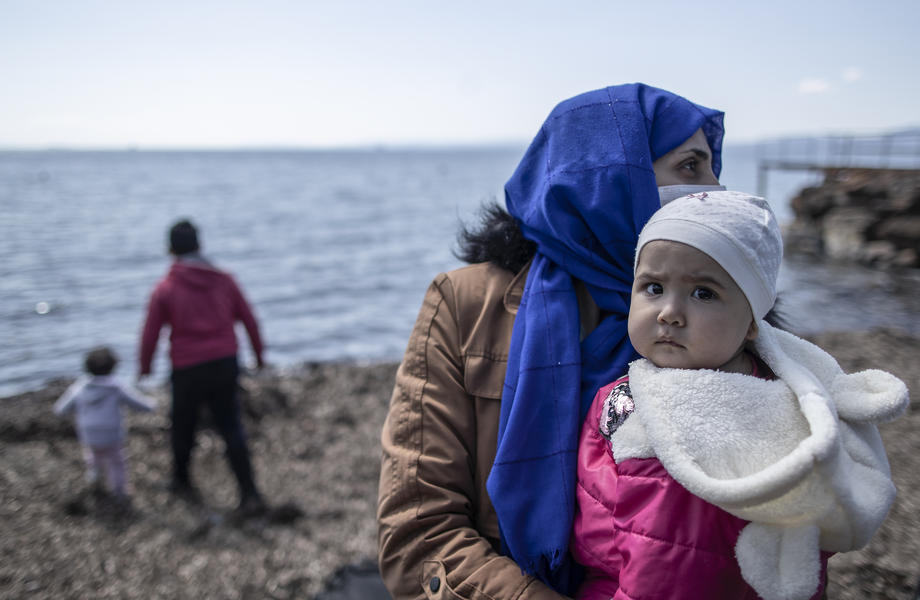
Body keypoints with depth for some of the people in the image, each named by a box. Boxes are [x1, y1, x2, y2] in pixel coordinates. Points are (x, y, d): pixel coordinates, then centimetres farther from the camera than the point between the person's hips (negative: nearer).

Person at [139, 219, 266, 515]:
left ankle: (181, 479, 42)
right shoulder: (223, 280, 1)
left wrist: (144, 366, 13)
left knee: (182, 426, 20)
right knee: (231, 428, 10)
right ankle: (250, 493, 2)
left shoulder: (165, 289, -7)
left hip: (188, 370, -2)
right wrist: (259, 353, 18)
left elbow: (150, 334, -4)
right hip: (225, 365, 3)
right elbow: (249, 320, 5)